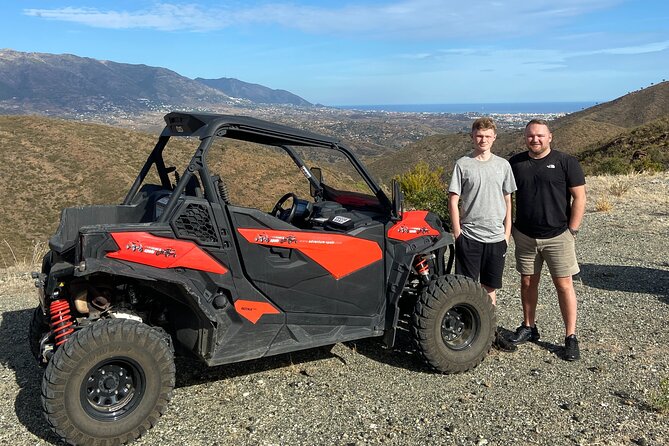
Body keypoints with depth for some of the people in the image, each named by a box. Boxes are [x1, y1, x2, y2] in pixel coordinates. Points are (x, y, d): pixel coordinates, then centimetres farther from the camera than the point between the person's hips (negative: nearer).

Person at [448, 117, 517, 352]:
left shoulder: (503, 165, 7)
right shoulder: (463, 164, -1)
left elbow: (507, 200, 11)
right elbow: (453, 201, -2)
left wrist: (507, 233, 6)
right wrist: (457, 233, -6)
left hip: (496, 238, 3)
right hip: (469, 237, -3)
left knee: (490, 288, 14)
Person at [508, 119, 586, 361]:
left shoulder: (566, 162, -5)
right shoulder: (515, 163, 5)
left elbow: (579, 197, -4)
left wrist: (571, 231, -8)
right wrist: (510, 227, 7)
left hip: (558, 236, -3)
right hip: (525, 236, 3)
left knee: (564, 285, 0)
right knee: (527, 282, 12)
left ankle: (570, 337, 10)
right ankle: (528, 327, 28)